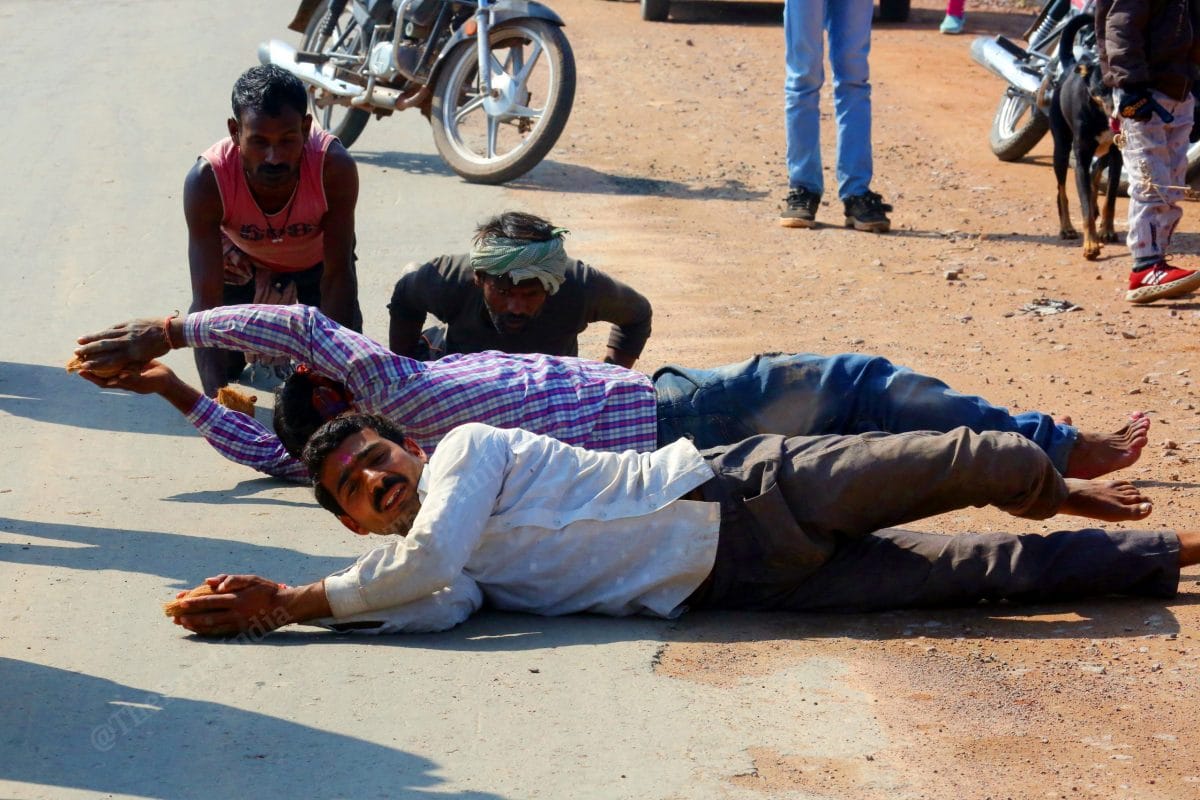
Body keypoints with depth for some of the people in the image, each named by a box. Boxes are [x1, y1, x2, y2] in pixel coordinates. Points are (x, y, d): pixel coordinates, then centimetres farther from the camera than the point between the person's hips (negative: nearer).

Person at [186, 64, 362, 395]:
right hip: (243, 259, 0)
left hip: (316, 256, 0)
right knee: (221, 363, -7)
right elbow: (206, 299, -41)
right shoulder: (207, 180, -40)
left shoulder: (334, 167, -40)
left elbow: (338, 275, -32)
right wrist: (216, 399, -51)